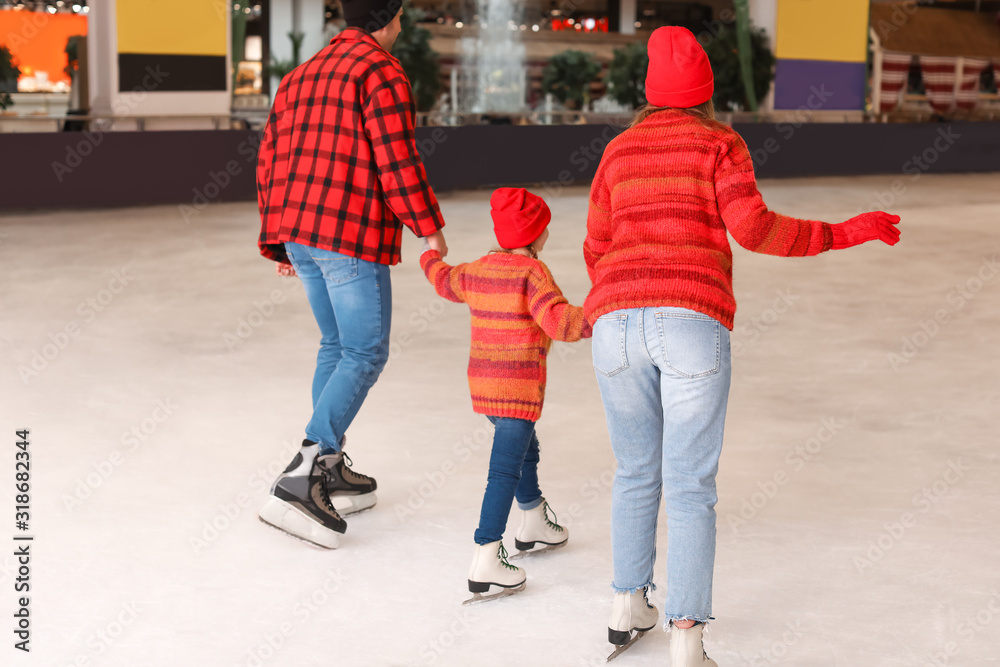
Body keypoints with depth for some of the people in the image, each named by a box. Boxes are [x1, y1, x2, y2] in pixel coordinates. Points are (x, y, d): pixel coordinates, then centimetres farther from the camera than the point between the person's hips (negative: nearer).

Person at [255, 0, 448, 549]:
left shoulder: (303, 76, 17)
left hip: (298, 234, 9)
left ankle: (329, 469, 25)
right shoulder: (381, 73, -9)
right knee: (365, 355, -3)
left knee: (337, 345, 20)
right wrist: (431, 229, -6)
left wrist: (275, 241, 21)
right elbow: (397, 162, -16)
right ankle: (302, 478, -14)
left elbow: (271, 162, 16)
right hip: (353, 236, -8)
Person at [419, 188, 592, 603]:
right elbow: (558, 320, -28)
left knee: (526, 450, 28)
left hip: (483, 385, 9)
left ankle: (534, 527, 45)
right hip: (518, 390, -8)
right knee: (505, 471, -9)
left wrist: (430, 258, 51)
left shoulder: (479, 271, 9)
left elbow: (445, 281, 30)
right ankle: (485, 563, -15)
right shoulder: (532, 273, -14)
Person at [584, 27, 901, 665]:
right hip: (693, 325, -4)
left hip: (618, 325, 4)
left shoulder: (619, 151, 19)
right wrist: (843, 234, 3)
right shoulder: (720, 143, 7)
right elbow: (754, 228, -7)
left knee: (637, 471, 24)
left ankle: (629, 607, 32)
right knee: (690, 488, -1)